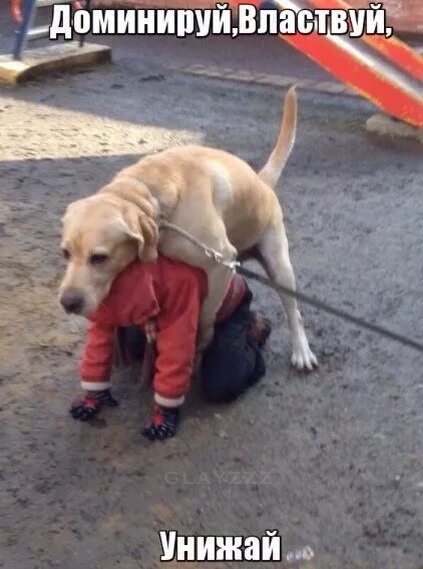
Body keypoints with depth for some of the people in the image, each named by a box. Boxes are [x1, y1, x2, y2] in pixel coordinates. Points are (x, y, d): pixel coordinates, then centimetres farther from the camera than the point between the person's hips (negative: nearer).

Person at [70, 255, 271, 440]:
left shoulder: (179, 281, -46)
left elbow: (177, 349, -39)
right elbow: (101, 332, -17)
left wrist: (165, 408, -29)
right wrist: (94, 392, -13)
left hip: (225, 301, -6)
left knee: (219, 388, -18)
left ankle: (251, 330, 8)